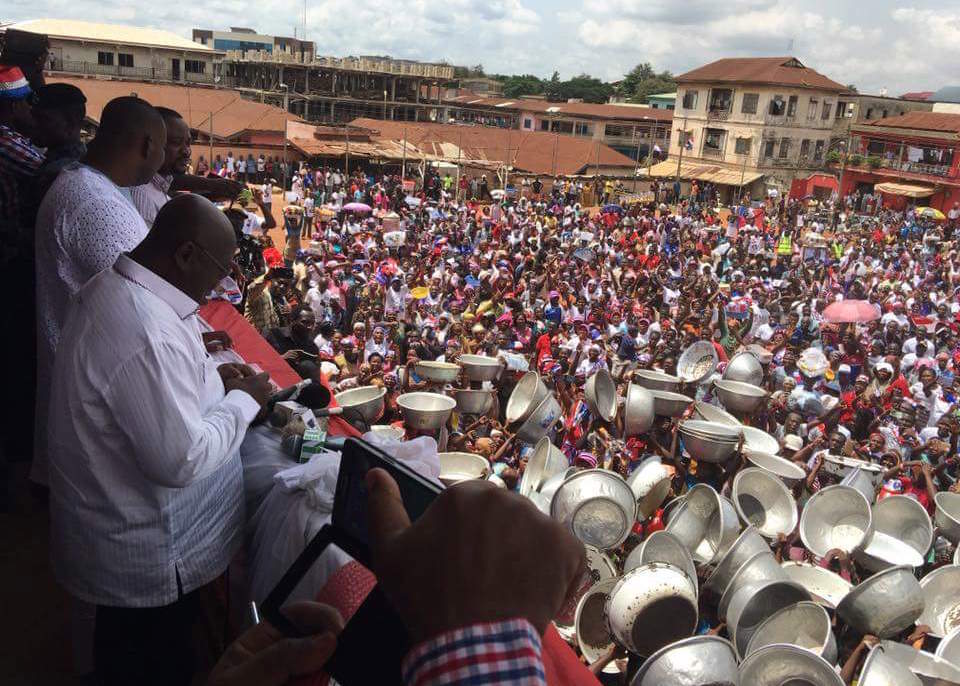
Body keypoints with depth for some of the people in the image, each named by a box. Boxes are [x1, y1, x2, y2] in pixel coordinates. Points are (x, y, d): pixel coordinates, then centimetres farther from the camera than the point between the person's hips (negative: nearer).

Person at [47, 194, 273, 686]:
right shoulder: (147, 334, -34)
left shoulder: (110, 286, -1)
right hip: (147, 563, -9)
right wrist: (243, 401, -17)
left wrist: (210, 377, 5)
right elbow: (181, 462, -30)